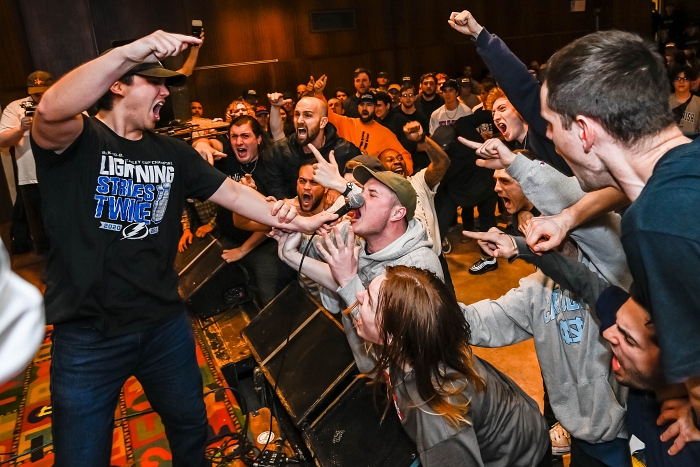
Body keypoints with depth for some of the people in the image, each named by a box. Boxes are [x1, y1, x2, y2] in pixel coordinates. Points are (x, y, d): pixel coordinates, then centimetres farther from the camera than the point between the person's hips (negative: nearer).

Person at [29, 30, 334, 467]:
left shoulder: (173, 153, 6)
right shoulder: (75, 139, -9)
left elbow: (234, 193, 4)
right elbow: (51, 110, -33)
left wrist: (300, 222, -7)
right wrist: (131, 50, -39)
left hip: (165, 324, 5)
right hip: (87, 333, -4)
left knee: (191, 427, 22)